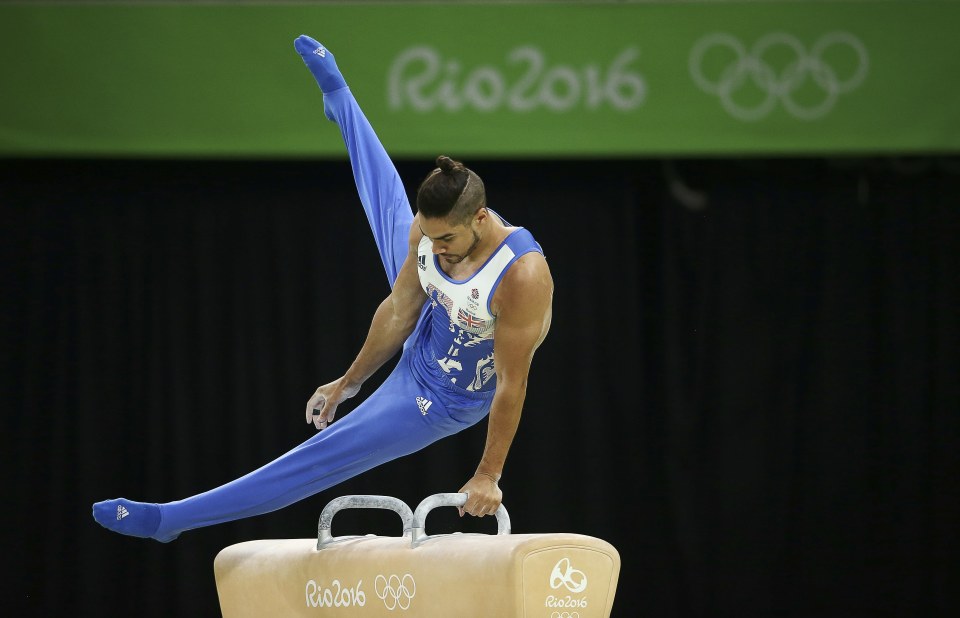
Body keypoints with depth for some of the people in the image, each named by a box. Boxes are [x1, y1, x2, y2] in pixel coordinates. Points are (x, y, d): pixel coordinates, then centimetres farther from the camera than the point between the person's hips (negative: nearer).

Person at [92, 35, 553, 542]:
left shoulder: (523, 277, -40)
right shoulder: (434, 229, -20)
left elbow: (512, 384, -32)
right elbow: (399, 311, -5)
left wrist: (488, 476, -25)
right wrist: (348, 382, 4)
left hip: (445, 400, -6)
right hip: (425, 344, 7)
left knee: (320, 459, -8)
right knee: (388, 208, 27)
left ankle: (168, 519, -5)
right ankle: (338, 98, 51)